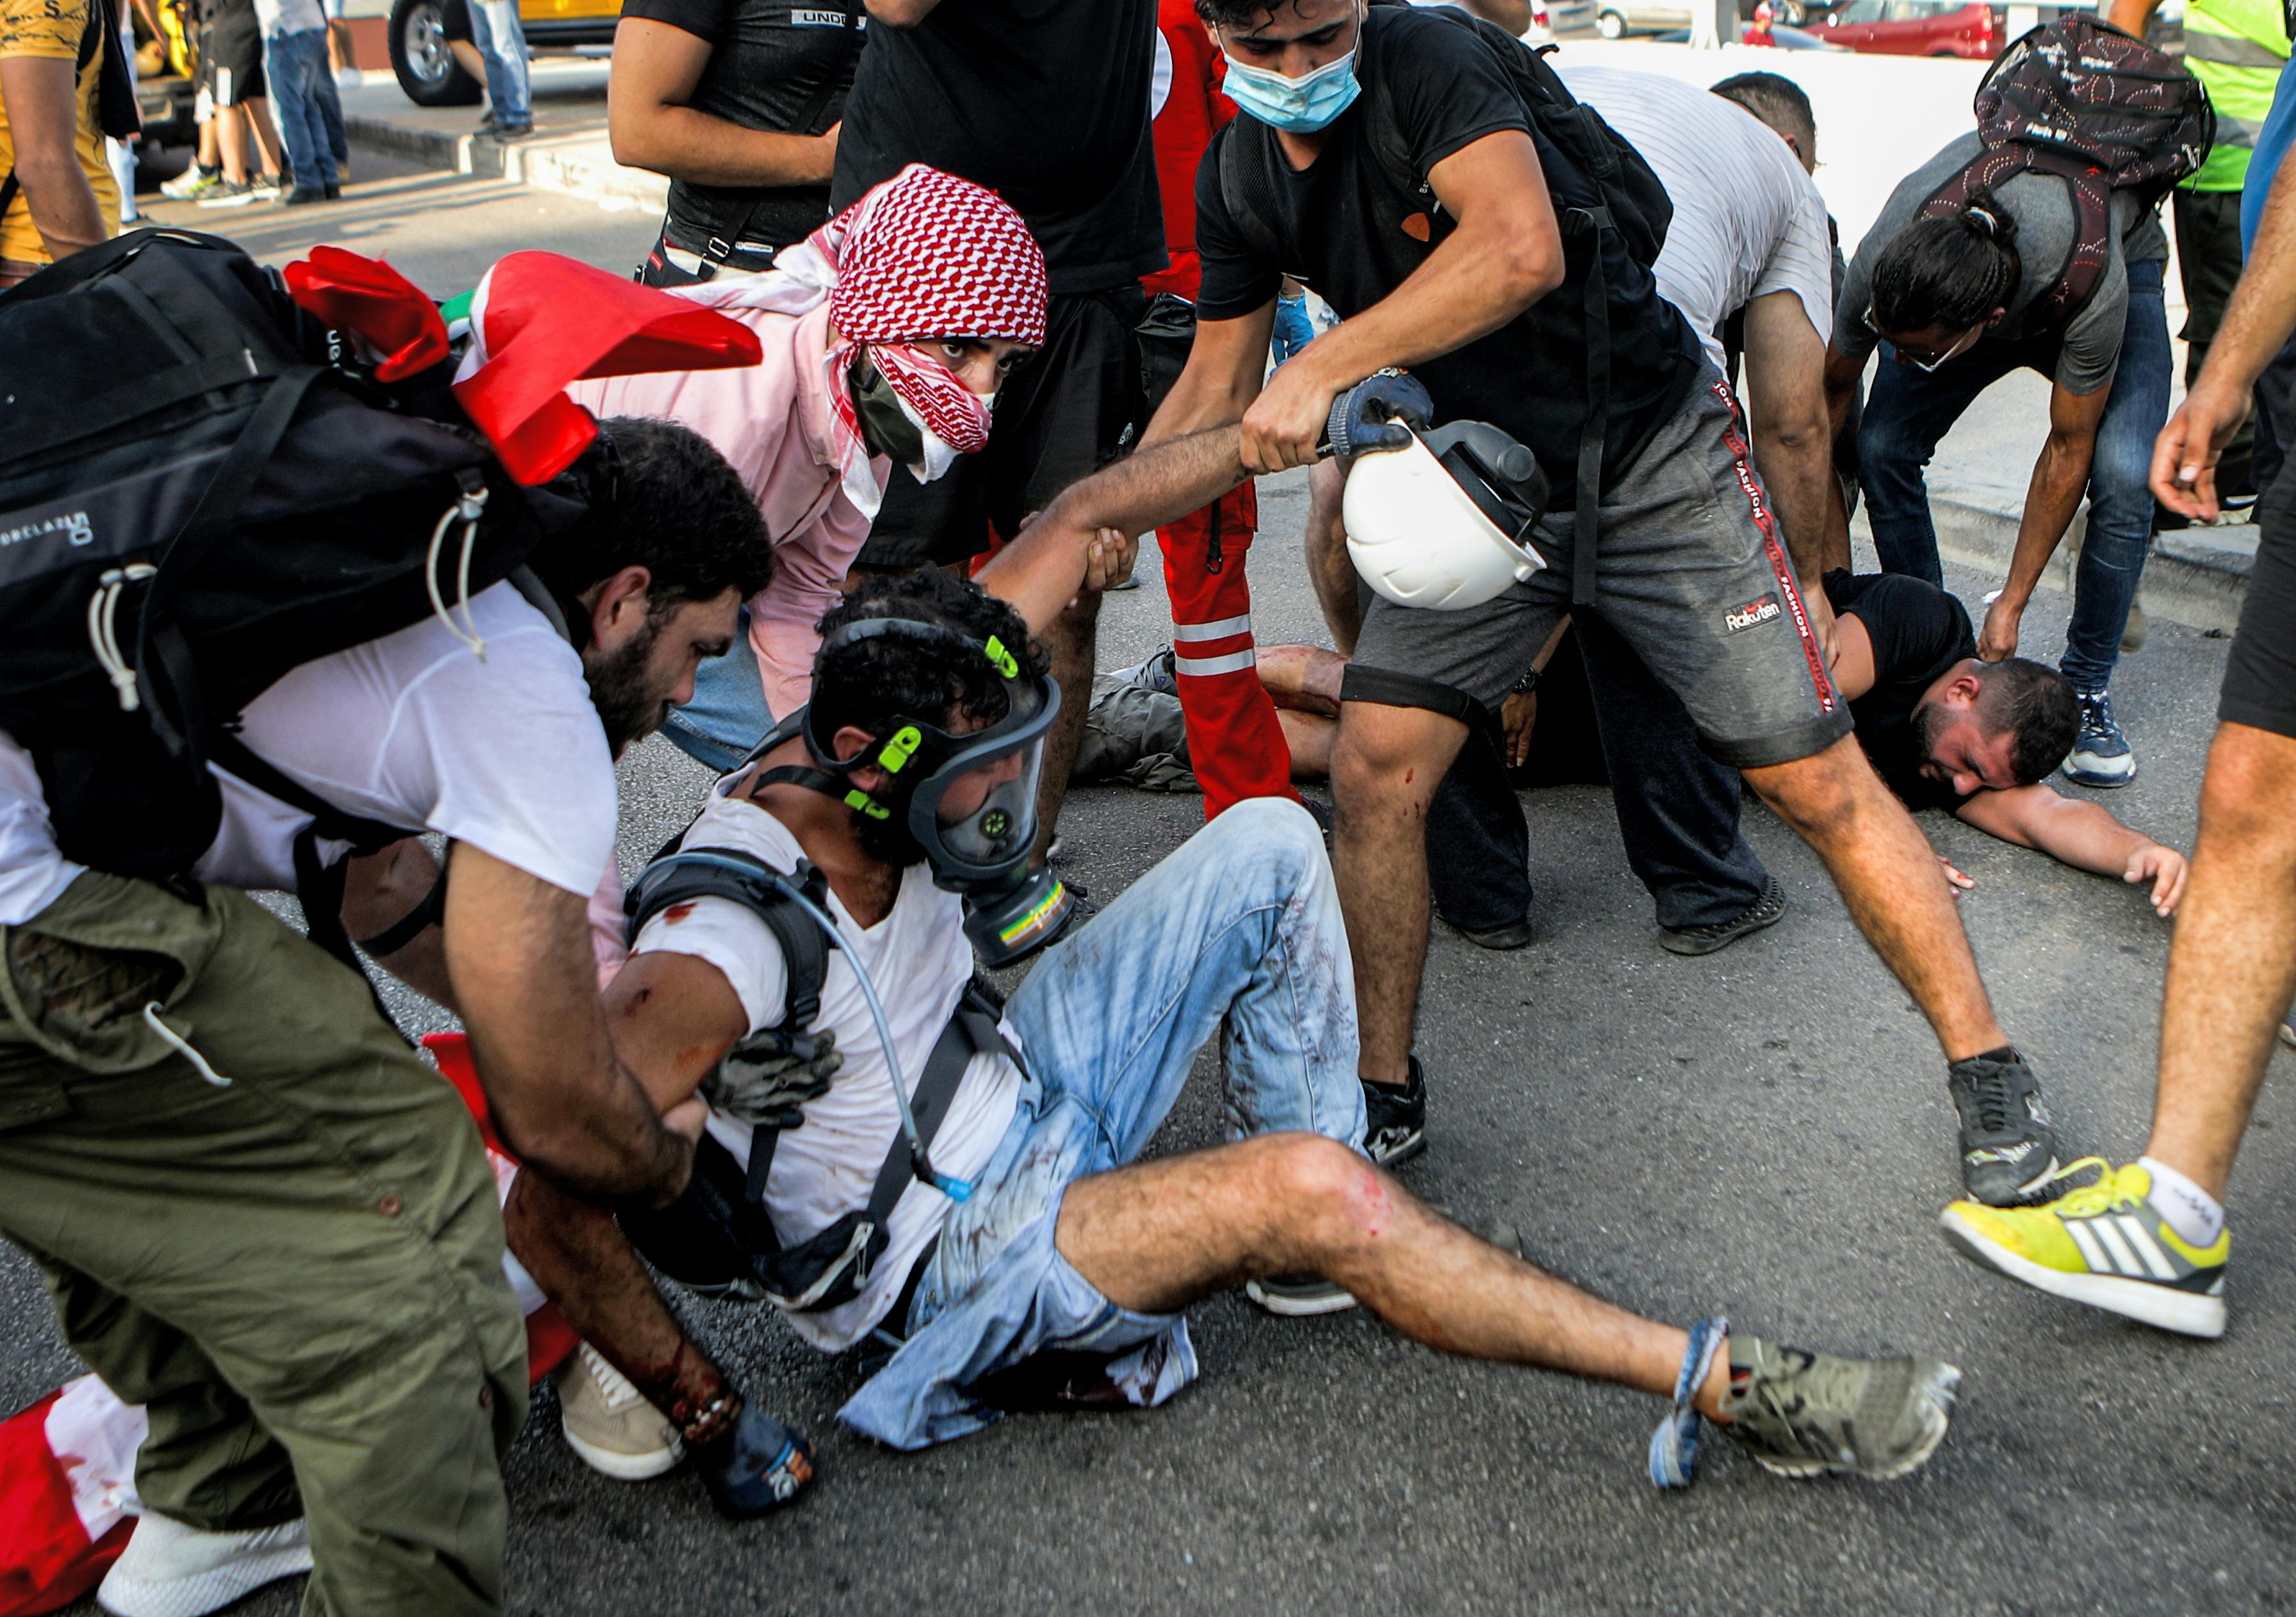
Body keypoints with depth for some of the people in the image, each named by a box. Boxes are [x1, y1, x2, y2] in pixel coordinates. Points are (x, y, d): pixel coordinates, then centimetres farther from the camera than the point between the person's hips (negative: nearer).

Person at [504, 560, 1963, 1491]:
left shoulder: (888, 748, -13)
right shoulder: (728, 941, -32)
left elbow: (1079, 530, -4)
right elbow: (556, 1211, -33)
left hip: (1014, 1086, 8)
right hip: (945, 1259, -8)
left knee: (1272, 844, 0)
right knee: (1311, 1188, -31)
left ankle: (1306, 1247, 4)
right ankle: (1719, 1386, -18)